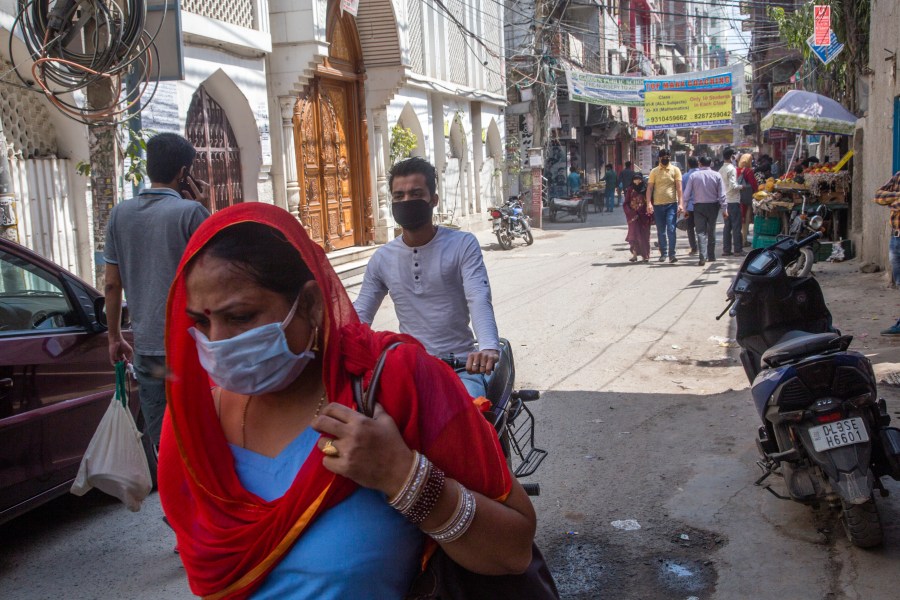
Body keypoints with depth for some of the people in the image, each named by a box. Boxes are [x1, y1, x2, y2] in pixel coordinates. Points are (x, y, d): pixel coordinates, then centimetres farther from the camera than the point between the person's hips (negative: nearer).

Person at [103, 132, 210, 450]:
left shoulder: (120, 213, 6)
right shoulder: (191, 211, -10)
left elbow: (112, 284, 9)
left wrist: (114, 337, 19)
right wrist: (204, 211, -1)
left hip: (146, 347, 5)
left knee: (158, 440, 13)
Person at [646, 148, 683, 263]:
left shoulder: (675, 170, 4)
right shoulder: (654, 171, 7)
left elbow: (679, 187, 1)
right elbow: (649, 188, 4)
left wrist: (680, 203, -7)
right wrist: (649, 203, -7)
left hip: (671, 204, -2)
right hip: (658, 204, 2)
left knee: (671, 229, -10)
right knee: (661, 231, 9)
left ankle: (672, 254, -9)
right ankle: (663, 253, 21)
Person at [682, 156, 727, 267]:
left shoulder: (694, 176, -5)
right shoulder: (716, 175, -3)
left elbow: (687, 194, -5)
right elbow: (722, 194, -3)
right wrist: (724, 209, 2)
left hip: (698, 206, -1)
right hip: (713, 206, 2)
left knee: (701, 232, -3)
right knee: (711, 231, 15)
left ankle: (703, 257, -18)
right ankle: (711, 256, 23)